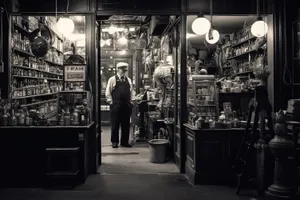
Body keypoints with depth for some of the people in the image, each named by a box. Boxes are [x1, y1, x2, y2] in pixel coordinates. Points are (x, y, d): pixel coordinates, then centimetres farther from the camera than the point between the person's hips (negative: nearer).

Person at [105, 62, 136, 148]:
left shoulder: (128, 80, 14)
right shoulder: (112, 79, 0)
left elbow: (132, 91, 19)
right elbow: (108, 92, -1)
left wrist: (131, 101, 8)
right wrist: (111, 102, -6)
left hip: (127, 105, 4)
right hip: (116, 105, -4)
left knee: (126, 125, 7)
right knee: (115, 124, 2)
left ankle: (125, 142, 17)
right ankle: (114, 142, 13)